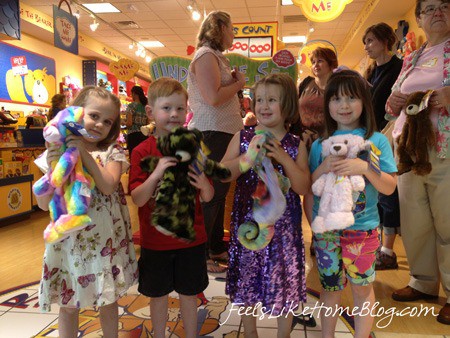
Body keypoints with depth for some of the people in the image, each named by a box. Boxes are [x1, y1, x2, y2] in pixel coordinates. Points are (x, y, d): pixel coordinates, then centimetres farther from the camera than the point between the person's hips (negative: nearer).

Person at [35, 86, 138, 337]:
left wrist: (85, 153, -21)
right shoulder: (56, 152, 0)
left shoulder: (112, 153, -1)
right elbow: (44, 204, -4)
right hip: (69, 239, 1)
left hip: (106, 239, 0)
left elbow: (108, 186, -19)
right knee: (69, 304, 14)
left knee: (109, 301, 14)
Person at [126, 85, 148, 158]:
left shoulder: (131, 106, -4)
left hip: (133, 135, -6)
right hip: (144, 135, 6)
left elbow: (129, 123, -11)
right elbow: (148, 123, 13)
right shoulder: (145, 106, 13)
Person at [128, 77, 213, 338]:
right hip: (155, 241, -1)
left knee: (189, 294, 15)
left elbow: (208, 197, 0)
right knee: (158, 295, 16)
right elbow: (137, 199, -14)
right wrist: (156, 175, -31)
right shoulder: (142, 152, -8)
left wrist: (203, 184, -23)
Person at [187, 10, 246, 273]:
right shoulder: (205, 55, -10)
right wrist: (239, 83, -7)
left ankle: (217, 247, 28)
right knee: (210, 197, -4)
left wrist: (234, 81, 5)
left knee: (219, 194, 15)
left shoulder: (216, 56, 20)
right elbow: (214, 98, -22)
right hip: (212, 134, -10)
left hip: (223, 133, 10)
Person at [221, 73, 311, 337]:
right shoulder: (242, 138, -1)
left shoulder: (296, 145, -2)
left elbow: (303, 188, -8)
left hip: (284, 225, 0)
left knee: (284, 283, 12)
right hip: (248, 221, 1)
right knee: (247, 280, 14)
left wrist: (284, 158, -20)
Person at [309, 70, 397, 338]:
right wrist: (323, 168, -17)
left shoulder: (377, 140, -3)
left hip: (363, 228, -1)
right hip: (325, 228, 2)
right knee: (330, 286, 14)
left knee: (362, 287, 9)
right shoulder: (320, 145, 2)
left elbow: (390, 187, -6)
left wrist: (365, 168, -22)